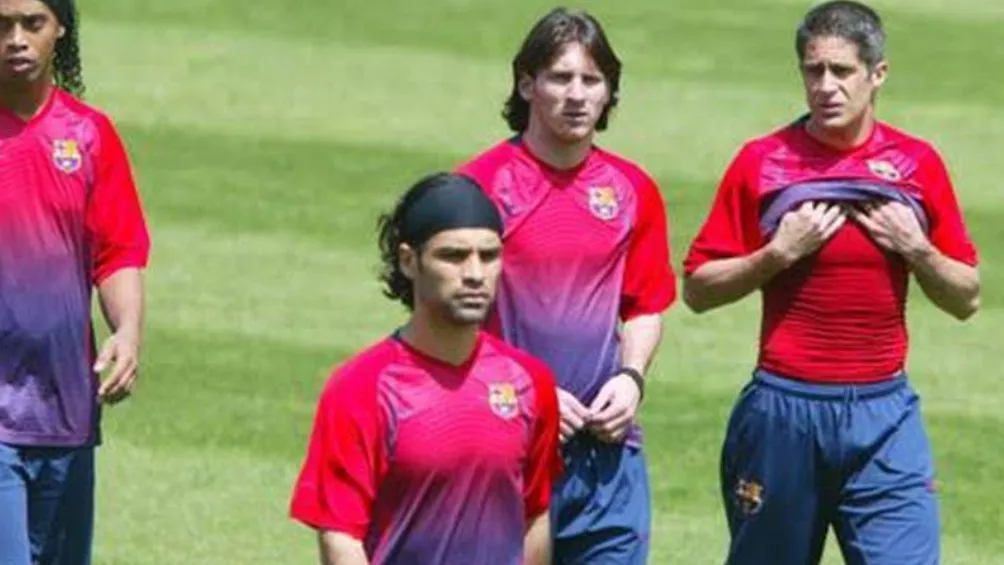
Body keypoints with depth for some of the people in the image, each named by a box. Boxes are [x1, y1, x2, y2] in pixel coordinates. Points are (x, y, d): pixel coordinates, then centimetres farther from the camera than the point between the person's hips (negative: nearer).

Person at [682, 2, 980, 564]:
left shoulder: (917, 164, 5)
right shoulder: (764, 161, 0)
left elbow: (966, 299, 9)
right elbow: (698, 290, 0)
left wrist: (916, 250, -7)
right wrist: (780, 253, -12)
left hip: (884, 415, 1)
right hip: (784, 408, -1)